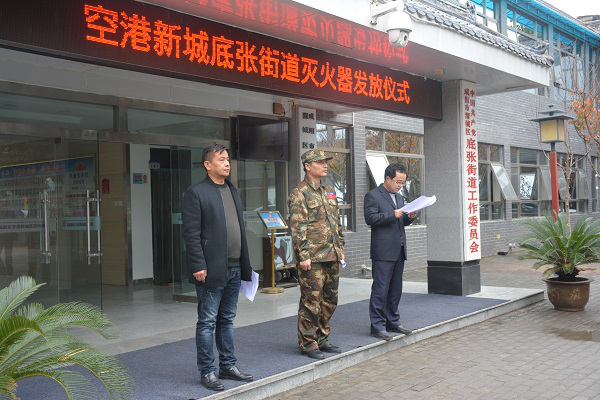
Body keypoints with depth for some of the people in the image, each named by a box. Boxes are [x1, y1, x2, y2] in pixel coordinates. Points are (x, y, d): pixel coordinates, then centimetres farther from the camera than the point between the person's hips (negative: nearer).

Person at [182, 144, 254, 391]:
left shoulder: (233, 191, 16)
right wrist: (198, 266, -18)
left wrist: (244, 264, 14)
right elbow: (191, 233, -13)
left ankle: (228, 366, 25)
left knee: (227, 320, 16)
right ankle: (207, 371, 11)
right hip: (212, 269, -7)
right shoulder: (196, 193, -8)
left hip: (234, 268, 7)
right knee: (208, 322, 2)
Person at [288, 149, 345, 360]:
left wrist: (341, 250, 17)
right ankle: (307, 344, 8)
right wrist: (303, 255, -19)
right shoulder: (299, 194, -8)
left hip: (332, 257, 8)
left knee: (329, 301, 13)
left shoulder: (329, 191, 16)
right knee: (311, 301, -3)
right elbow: (297, 227, -14)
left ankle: (322, 339, 25)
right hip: (312, 259, -8)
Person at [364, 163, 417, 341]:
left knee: (395, 289, 12)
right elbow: (370, 218, -15)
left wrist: (409, 217, 3)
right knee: (380, 289, -6)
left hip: (399, 250, 8)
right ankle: (377, 326, -1)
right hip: (383, 251, -8)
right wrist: (392, 215, -20)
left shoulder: (399, 197, 20)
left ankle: (393, 322, 22)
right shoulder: (373, 196, -5)